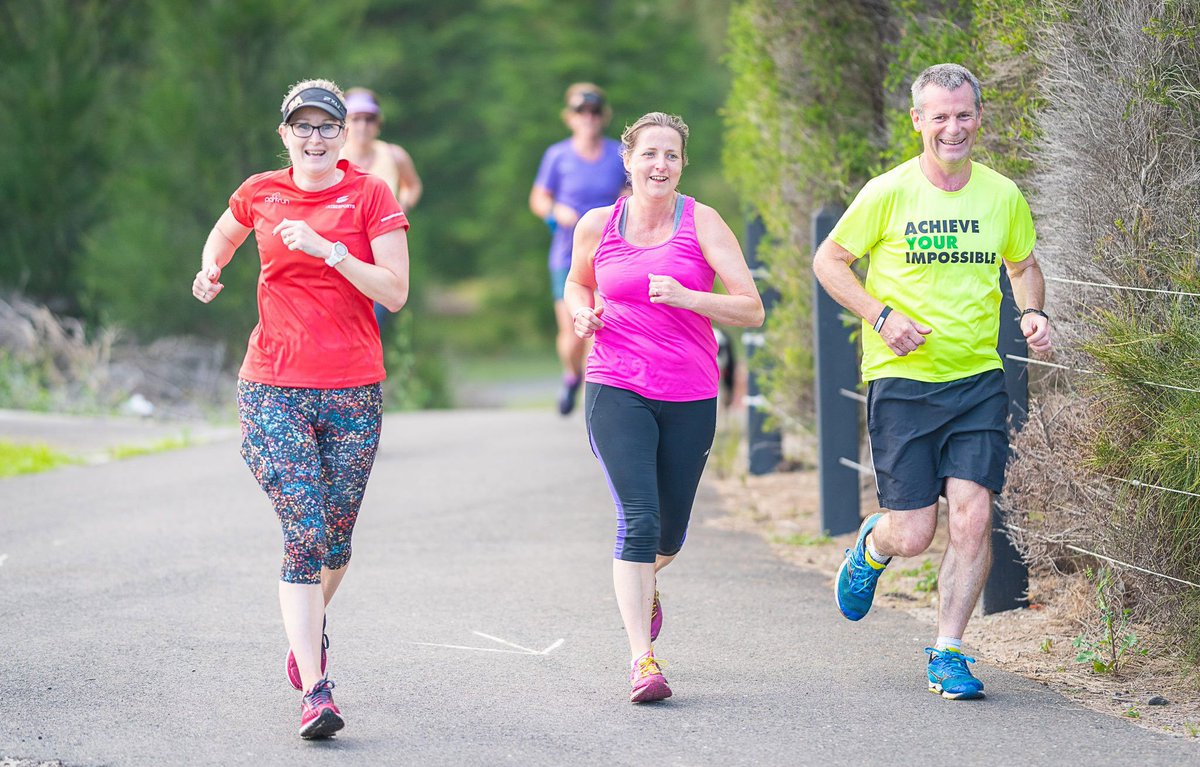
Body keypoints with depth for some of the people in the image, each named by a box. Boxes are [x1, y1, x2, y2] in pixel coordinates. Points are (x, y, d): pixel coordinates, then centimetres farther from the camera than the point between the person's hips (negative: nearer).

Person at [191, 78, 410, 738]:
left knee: (333, 537, 11)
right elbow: (222, 236, 29)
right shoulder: (260, 193, 6)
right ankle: (315, 692, -18)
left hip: (352, 392, 0)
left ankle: (308, 629, 44)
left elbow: (395, 292, -8)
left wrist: (327, 248, -17)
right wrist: (211, 272, 8)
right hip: (273, 391, 0)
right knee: (304, 531, -14)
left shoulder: (370, 196, 0)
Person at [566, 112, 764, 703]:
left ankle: (643, 584, 50)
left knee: (669, 532, 13)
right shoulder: (597, 226, 3)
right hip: (617, 392, -1)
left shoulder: (702, 223, -3)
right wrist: (582, 312, 2)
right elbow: (577, 282, 25)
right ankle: (642, 661, -15)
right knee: (638, 520, -16)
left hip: (690, 398, 1)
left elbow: (751, 309, -7)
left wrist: (685, 297, -22)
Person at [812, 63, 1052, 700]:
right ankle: (872, 546, 34)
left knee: (973, 516, -11)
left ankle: (948, 653, 3)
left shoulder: (1003, 196, 4)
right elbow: (829, 259, 3)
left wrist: (1031, 312, 1)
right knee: (913, 535, -4)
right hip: (902, 379, -2)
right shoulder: (888, 193, -6)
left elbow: (1023, 266, 22)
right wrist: (882, 315, -11)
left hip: (978, 379, 3)